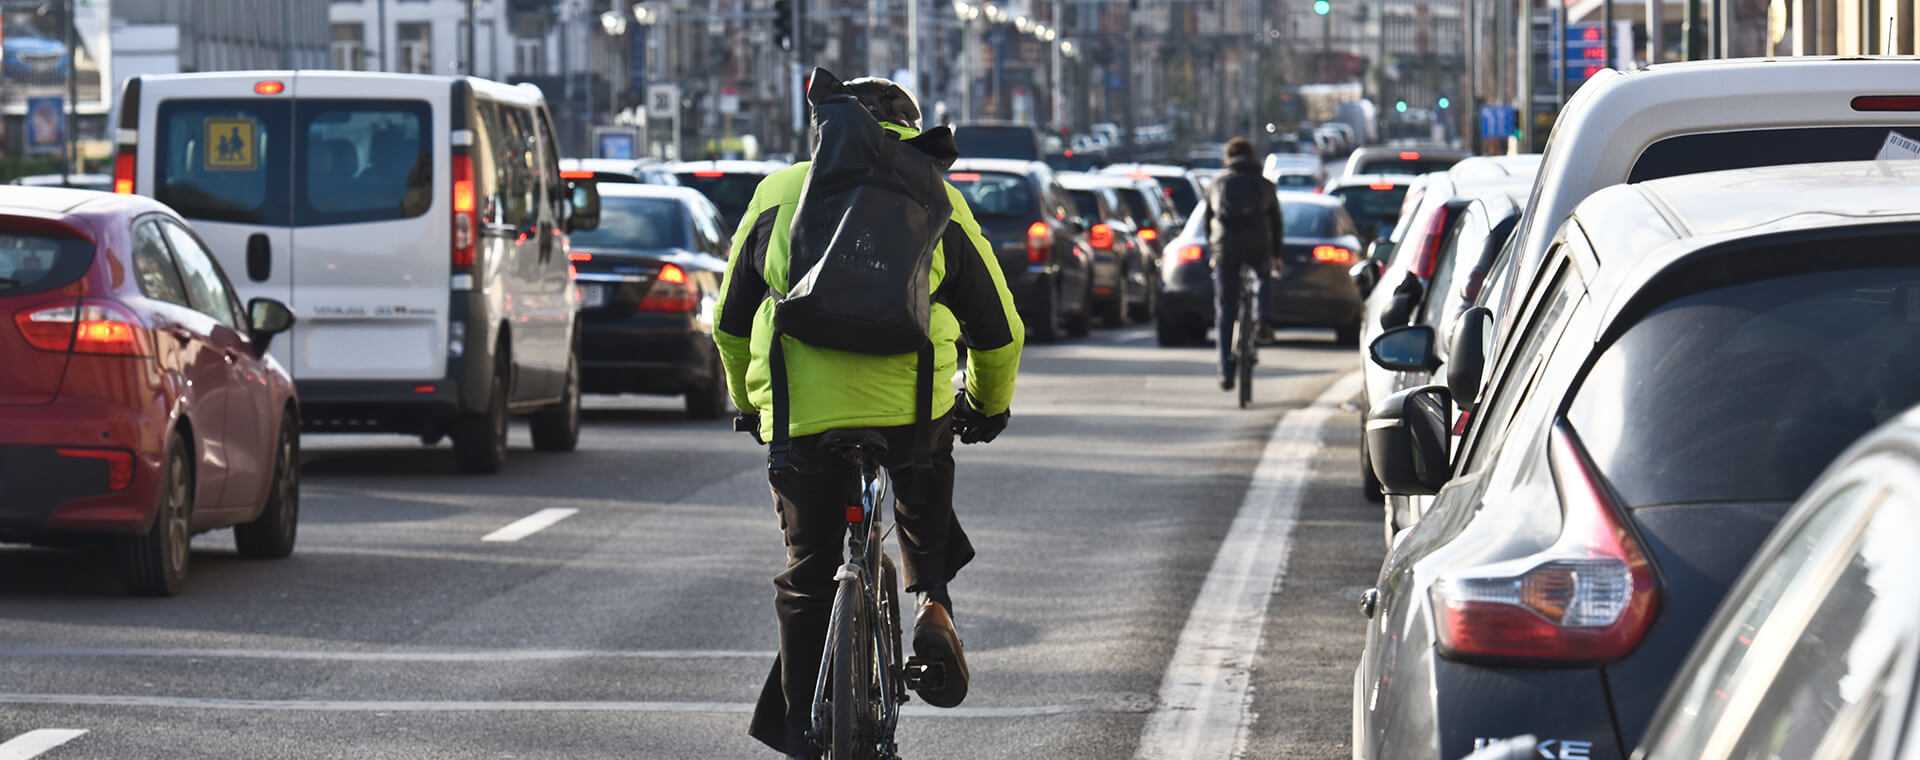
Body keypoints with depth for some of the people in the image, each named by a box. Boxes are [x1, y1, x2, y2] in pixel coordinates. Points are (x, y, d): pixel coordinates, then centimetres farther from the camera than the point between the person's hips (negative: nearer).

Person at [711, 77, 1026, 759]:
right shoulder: (935, 199, 14)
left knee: (809, 573, 15)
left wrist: (748, 402, 39)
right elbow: (999, 330, 20)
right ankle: (931, 604, 8)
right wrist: (991, 405, 37)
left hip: (797, 414, 1)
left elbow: (730, 323, 23)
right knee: (924, 489, 31)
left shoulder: (781, 191, 17)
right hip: (912, 405, 0)